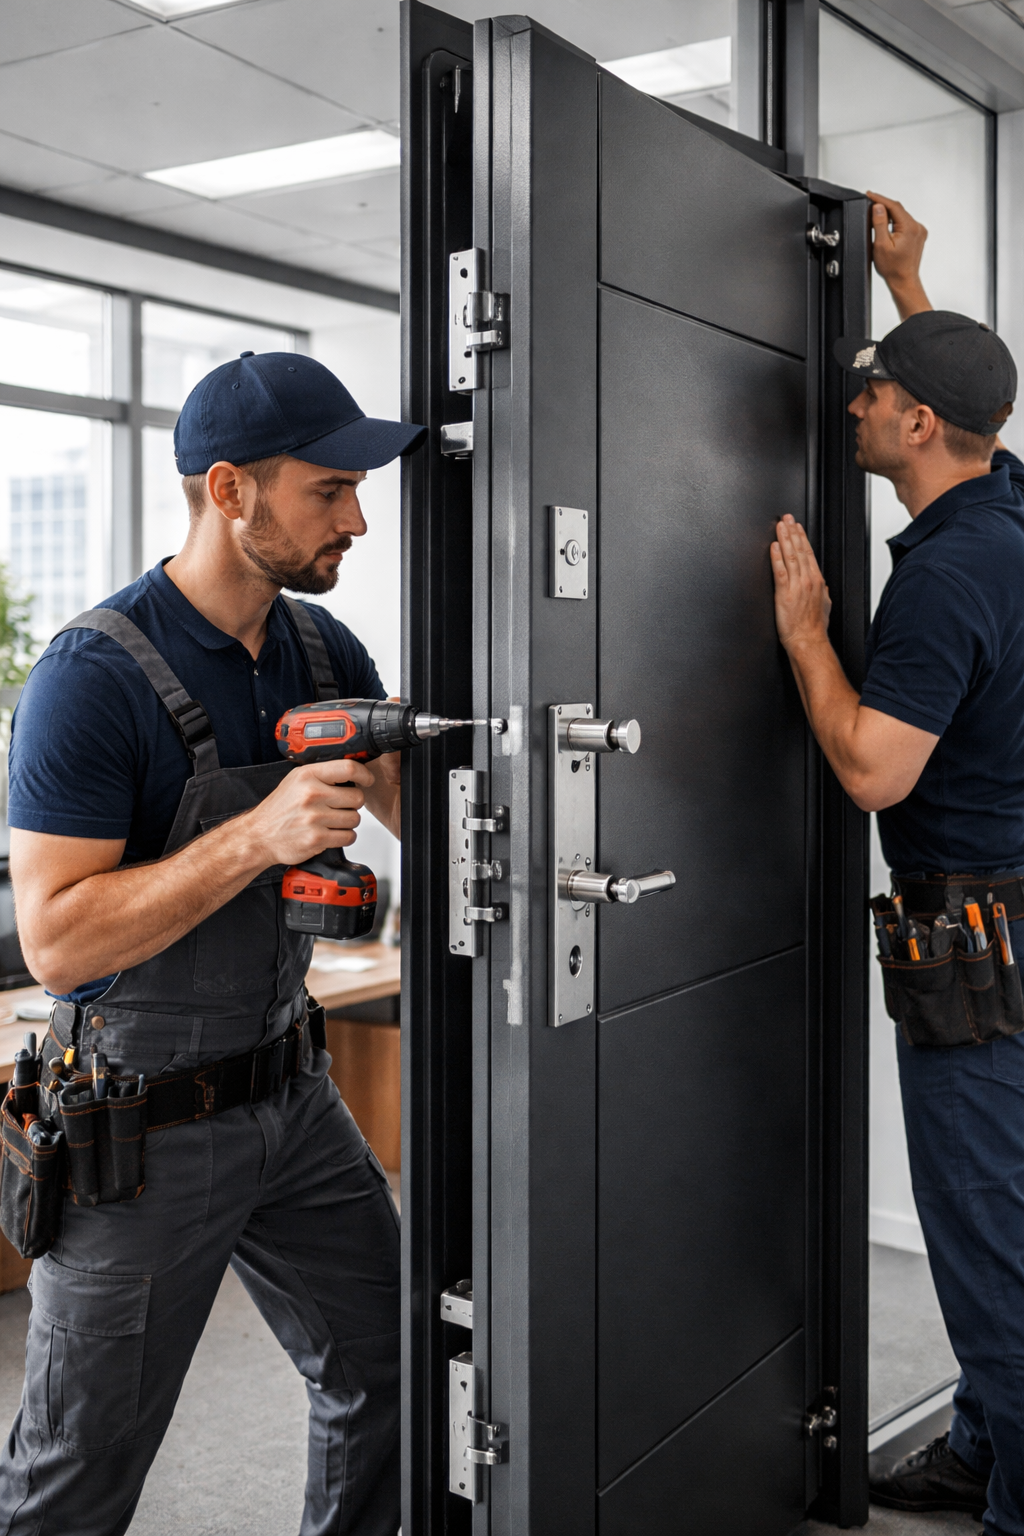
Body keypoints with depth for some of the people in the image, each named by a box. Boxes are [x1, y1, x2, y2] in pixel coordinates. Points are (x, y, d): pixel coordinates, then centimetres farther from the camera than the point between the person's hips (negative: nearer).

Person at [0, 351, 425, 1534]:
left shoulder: (324, 651, 2)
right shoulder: (95, 677, -20)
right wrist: (258, 837, -30)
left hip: (291, 1098, 7)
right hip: (144, 1126, -6)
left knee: (384, 1375, 18)